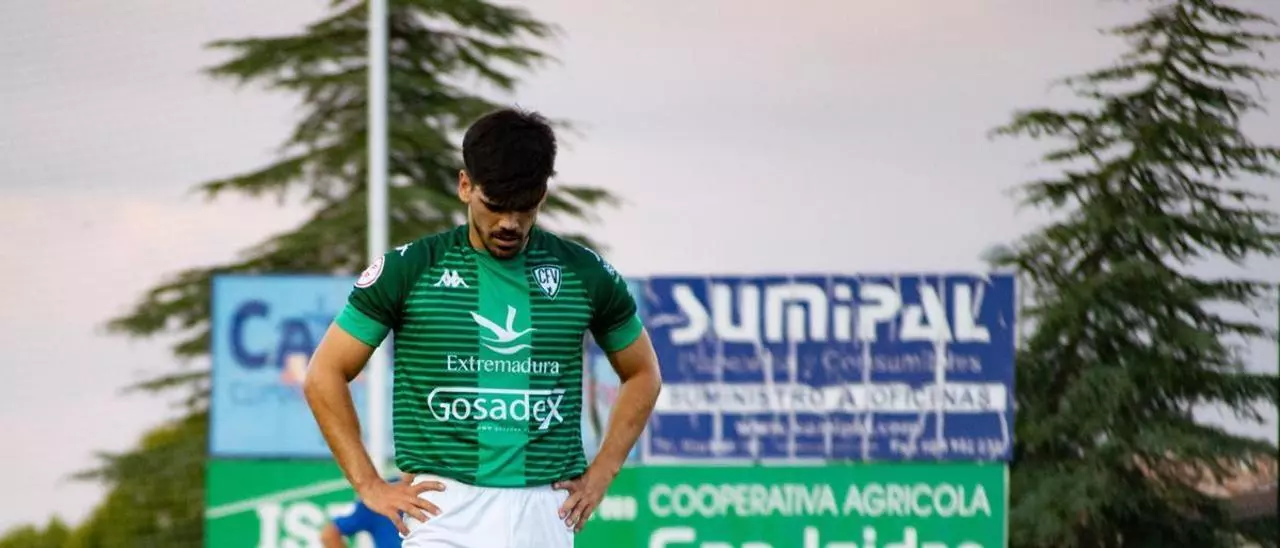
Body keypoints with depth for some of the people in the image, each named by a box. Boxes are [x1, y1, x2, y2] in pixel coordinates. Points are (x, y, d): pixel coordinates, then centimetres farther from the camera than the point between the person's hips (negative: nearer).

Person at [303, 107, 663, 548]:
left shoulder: (585, 275, 7)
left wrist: (601, 473, 11)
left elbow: (643, 374, 22)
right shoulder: (409, 270, 1)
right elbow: (325, 375, 6)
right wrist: (370, 486, 1)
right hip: (445, 510, -2)